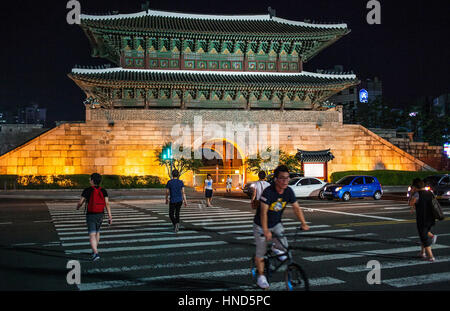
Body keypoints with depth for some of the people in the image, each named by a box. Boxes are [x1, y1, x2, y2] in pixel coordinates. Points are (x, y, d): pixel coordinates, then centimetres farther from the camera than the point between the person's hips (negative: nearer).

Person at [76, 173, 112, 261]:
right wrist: (110, 216, -9)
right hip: (100, 215, 4)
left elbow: (80, 202, -5)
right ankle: (95, 250, 37)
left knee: (92, 235, -6)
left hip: (90, 215, -4)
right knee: (97, 232, 25)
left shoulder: (87, 190, -11)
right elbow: (107, 203, -9)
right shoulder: (103, 191, -2)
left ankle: (96, 253, -21)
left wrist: (77, 207, 19)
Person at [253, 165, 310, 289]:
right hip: (261, 225, -4)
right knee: (261, 252, 2)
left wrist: (304, 223, -17)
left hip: (276, 223, 4)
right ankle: (261, 276, 22)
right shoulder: (268, 192, -29)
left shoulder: (289, 191, -12)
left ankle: (276, 248, 19)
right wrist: (265, 231, -41)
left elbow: (296, 208, -6)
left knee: (284, 245, -16)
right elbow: (263, 212, -33)